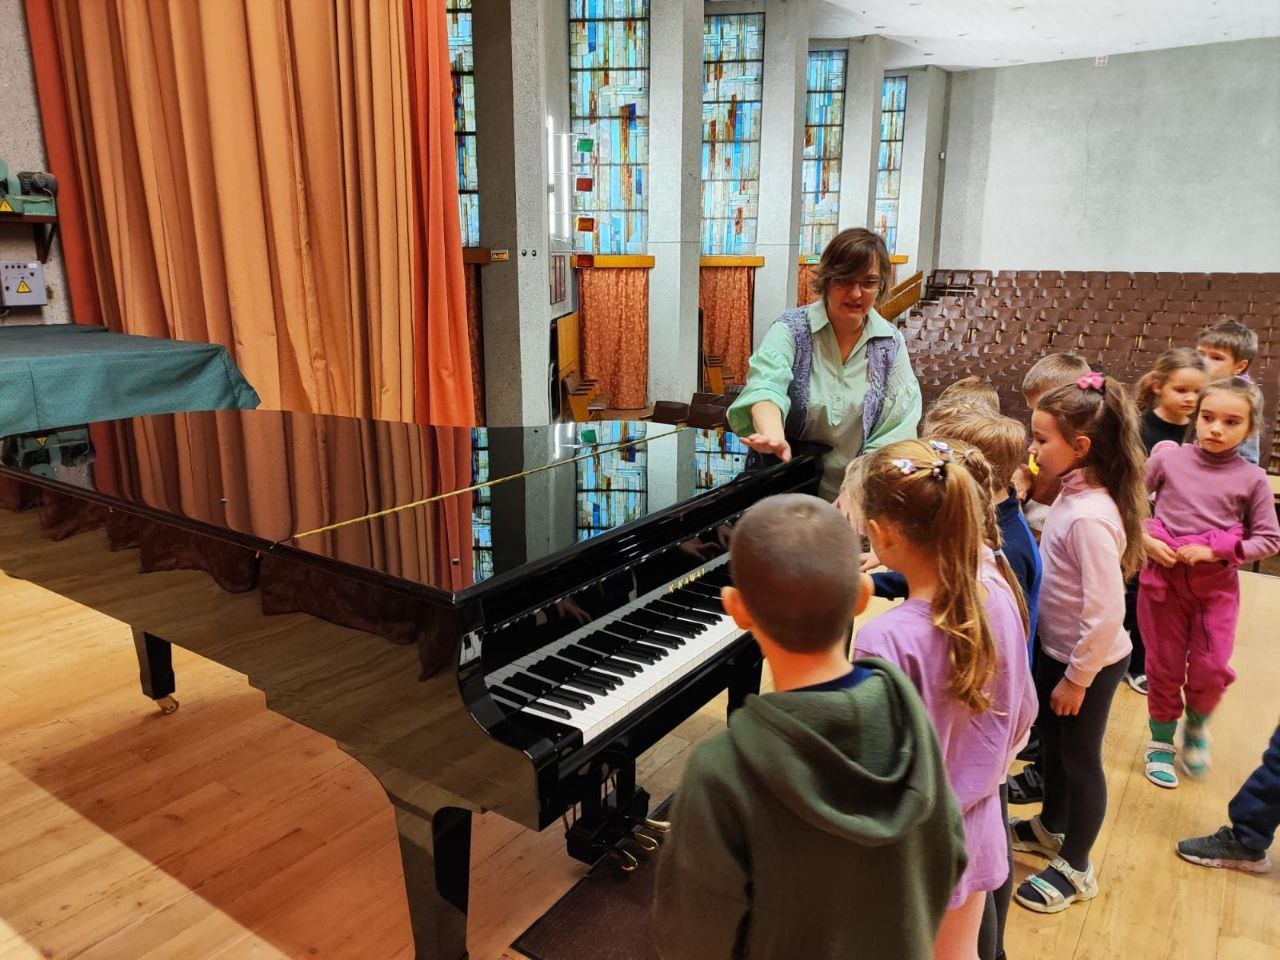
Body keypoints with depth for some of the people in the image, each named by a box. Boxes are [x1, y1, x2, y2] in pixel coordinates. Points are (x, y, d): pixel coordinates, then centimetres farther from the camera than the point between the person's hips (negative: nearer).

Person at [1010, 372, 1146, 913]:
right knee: (1051, 741, 25)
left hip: (1090, 662, -8)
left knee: (1080, 758, 11)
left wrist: (1077, 678, -18)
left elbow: (1105, 611, -28)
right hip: (1057, 649, 8)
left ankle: (1075, 868, 32)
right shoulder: (1074, 494, -3)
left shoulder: (1090, 516, -30)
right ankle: (1052, 827, 49)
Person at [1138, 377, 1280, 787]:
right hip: (1163, 577, 0)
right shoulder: (1168, 459, -8)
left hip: (1217, 584, 0)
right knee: (1165, 668, 11)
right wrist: (1145, 539, -12)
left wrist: (1215, 551, -16)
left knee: (1211, 669, 0)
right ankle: (1161, 744, 31)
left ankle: (1196, 727, 33)